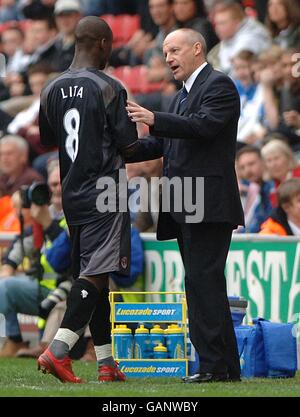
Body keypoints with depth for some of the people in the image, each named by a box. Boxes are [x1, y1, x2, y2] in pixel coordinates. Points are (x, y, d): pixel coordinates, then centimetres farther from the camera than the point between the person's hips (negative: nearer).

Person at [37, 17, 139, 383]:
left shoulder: (53, 89, 8)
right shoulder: (108, 88, -11)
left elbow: (47, 141, 18)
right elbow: (129, 147, -10)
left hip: (71, 194, 7)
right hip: (104, 193, -7)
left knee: (93, 274, 13)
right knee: (95, 273, -10)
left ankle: (105, 362, 16)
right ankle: (58, 349, -24)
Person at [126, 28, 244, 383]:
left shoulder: (219, 85, -5)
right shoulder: (181, 96, 24)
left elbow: (204, 125, -21)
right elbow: (164, 144, 23)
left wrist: (155, 120, -30)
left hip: (208, 203, -10)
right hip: (186, 207, 10)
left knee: (203, 280, -14)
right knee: (205, 284, 10)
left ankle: (215, 365, -15)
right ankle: (226, 366, 13)